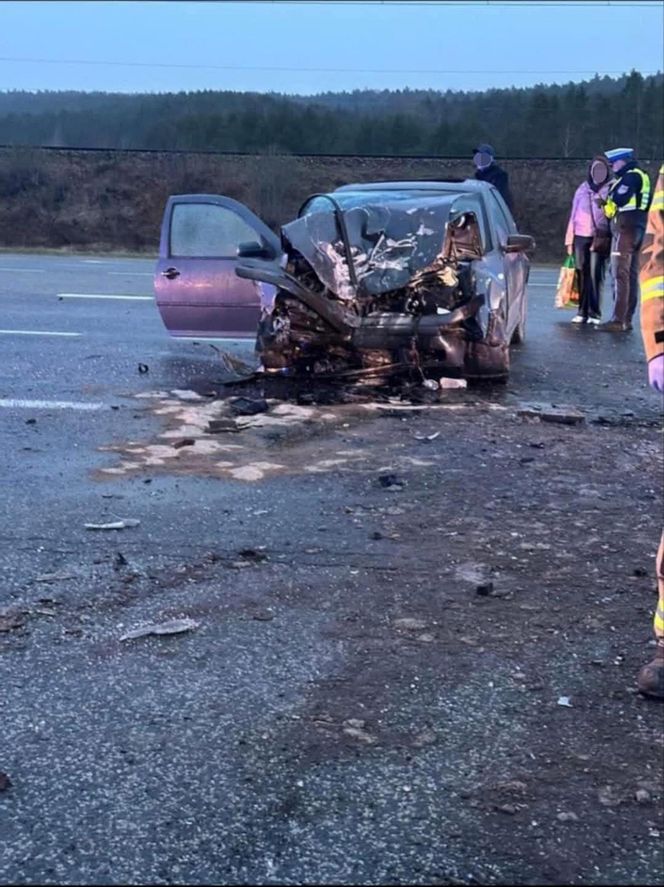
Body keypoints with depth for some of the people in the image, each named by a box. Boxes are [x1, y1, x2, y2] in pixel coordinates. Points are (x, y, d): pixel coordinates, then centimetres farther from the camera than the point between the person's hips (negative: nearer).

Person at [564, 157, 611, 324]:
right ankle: (582, 311, 8)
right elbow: (574, 214, 14)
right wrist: (570, 239, 8)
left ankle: (594, 313, -4)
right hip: (581, 236, 3)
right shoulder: (582, 189, 14)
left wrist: (606, 239, -8)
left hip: (600, 238, -3)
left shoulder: (609, 190, 5)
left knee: (595, 275, -9)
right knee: (582, 274, 3)